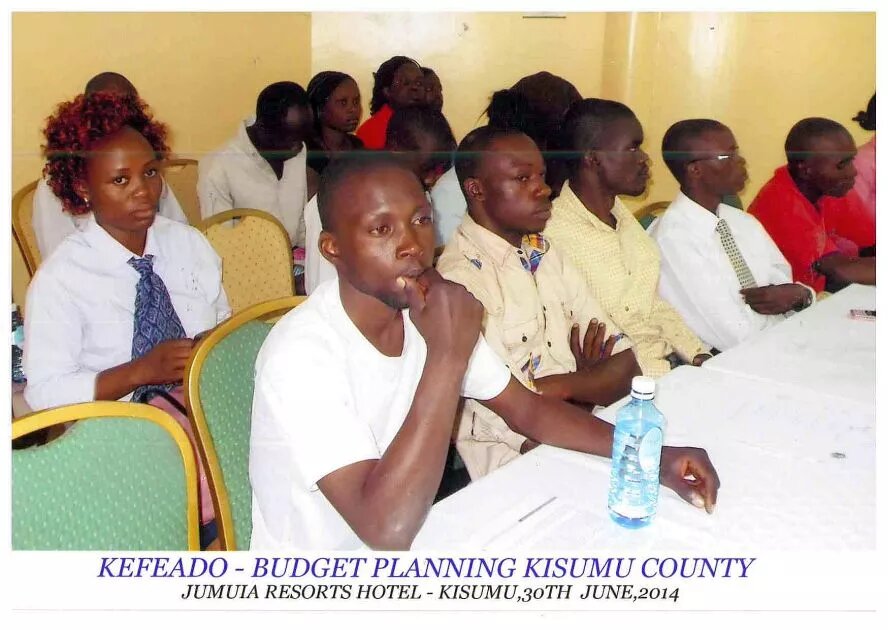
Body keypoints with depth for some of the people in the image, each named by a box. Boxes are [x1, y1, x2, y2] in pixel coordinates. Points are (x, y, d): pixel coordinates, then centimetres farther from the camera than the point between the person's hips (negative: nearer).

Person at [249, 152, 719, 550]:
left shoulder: (426, 312, -5)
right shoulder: (302, 353, -27)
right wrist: (446, 356, -34)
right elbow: (388, 527, -33)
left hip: (411, 543, 6)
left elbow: (526, 408, 1)